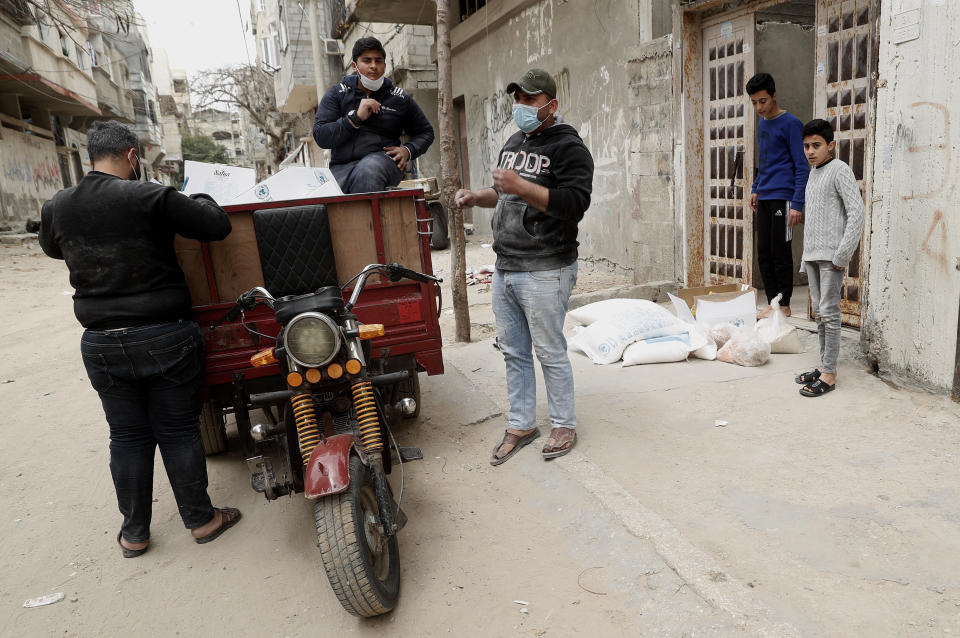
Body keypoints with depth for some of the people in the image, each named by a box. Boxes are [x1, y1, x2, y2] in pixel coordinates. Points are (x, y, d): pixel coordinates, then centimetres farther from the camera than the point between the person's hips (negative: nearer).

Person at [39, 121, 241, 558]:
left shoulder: (56, 208, 2)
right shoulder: (151, 198, -14)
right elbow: (218, 225, -9)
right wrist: (198, 200, 11)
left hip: (102, 345, 4)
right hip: (165, 339, -4)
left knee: (127, 437, 15)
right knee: (178, 433, 9)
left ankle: (134, 533, 27)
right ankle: (201, 520, 23)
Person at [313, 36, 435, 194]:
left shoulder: (399, 98, 15)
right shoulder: (337, 93, 15)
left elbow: (426, 132, 25)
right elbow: (320, 136, 4)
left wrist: (407, 150, 3)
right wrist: (356, 118, -7)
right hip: (342, 167, 1)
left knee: (368, 169, -39)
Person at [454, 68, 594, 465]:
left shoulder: (568, 147, -7)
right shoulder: (514, 143, 18)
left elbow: (574, 203, -20)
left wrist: (521, 185, -25)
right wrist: (477, 197, 11)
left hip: (544, 272, -8)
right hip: (504, 268, 8)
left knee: (550, 353, 1)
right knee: (513, 352, 13)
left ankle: (564, 425, 19)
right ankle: (521, 424, 26)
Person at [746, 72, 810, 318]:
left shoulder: (790, 124, -7)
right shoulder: (762, 124, 16)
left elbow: (802, 166, -11)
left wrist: (797, 204, -17)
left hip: (782, 198, -7)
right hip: (763, 199, 8)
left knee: (780, 254, -4)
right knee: (764, 254, 8)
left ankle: (784, 306, 5)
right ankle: (771, 303, 16)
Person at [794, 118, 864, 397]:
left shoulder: (840, 170, -8)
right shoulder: (813, 173, 16)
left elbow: (856, 213, -15)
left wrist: (842, 256, -18)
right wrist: (807, 257, 17)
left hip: (831, 256, -8)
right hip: (812, 254, 8)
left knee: (829, 312, -6)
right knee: (819, 312, 12)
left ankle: (829, 374, -1)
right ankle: (823, 365, 21)